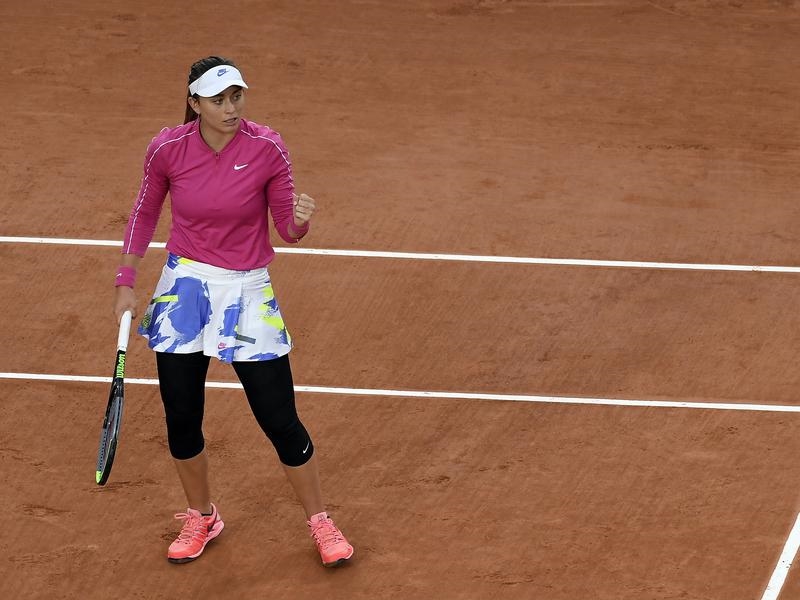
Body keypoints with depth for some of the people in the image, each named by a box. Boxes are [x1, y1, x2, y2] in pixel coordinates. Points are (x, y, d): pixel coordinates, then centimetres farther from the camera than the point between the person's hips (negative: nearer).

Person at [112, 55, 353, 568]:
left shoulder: (267, 147, -14)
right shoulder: (167, 149, -10)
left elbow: (287, 229, -6)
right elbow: (144, 214, 8)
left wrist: (298, 220, -29)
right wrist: (126, 283, 5)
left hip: (247, 290, -2)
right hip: (184, 285, 2)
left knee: (280, 419, -3)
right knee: (181, 418, 7)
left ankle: (320, 523, 17)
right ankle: (202, 518, 31)